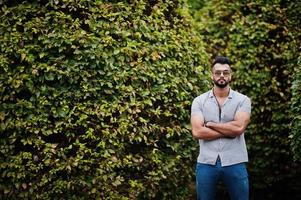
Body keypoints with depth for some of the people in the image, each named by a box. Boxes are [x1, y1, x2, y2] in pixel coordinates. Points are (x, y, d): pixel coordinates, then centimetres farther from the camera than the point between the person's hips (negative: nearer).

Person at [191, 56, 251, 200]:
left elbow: (239, 127, -15)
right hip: (206, 163, 1)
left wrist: (210, 124, -8)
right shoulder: (199, 101, 3)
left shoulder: (242, 100, 2)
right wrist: (229, 131, -11)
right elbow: (197, 132, -10)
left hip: (235, 163, -1)